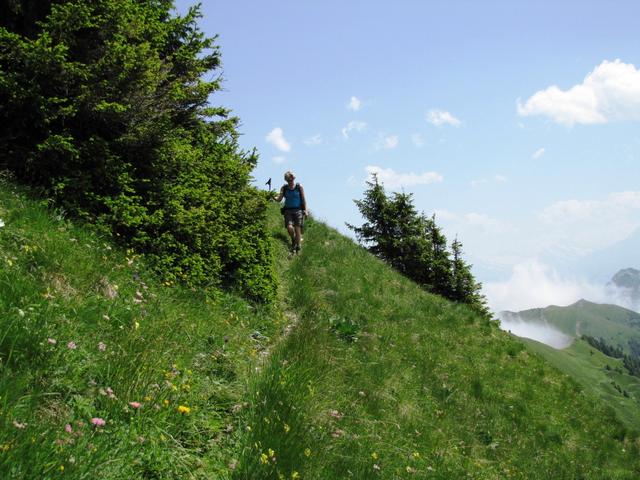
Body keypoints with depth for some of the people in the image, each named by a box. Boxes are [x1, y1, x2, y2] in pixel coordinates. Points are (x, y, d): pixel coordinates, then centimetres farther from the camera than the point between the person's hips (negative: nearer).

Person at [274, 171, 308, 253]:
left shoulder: (299, 187, 2)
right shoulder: (284, 188, 6)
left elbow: (303, 199, 4)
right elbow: (279, 199, 2)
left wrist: (305, 210, -2)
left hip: (298, 210, -1)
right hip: (288, 211, 1)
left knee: (297, 229, -7)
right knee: (289, 227, -17)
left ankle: (297, 247, 7)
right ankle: (293, 240, 13)